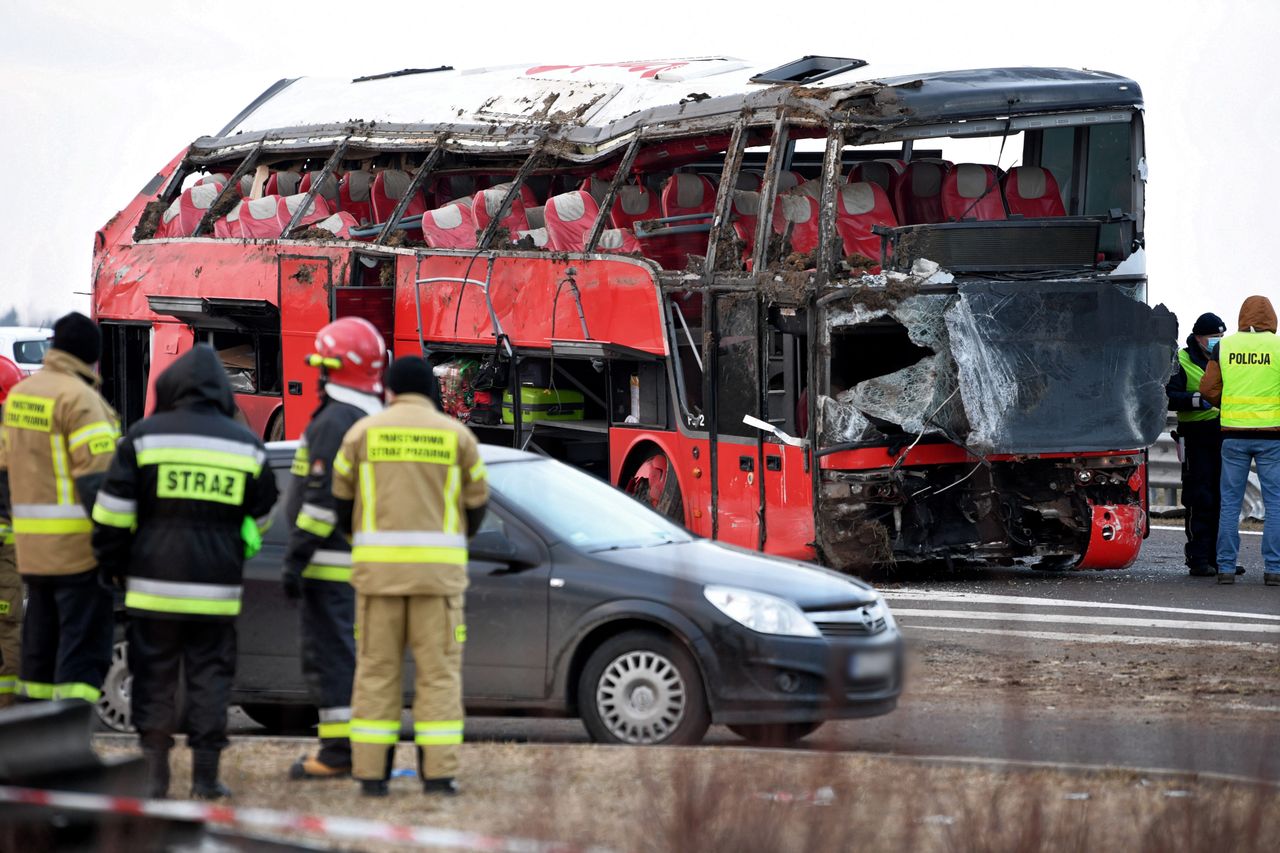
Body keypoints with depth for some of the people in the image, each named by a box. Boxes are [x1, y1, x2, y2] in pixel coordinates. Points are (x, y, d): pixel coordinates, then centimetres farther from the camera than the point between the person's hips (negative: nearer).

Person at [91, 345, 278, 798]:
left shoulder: (145, 436, -3)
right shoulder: (246, 445, 6)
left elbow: (113, 511, -3)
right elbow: (259, 517, 17)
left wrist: (112, 564, 9)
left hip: (155, 584, -1)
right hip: (217, 588, 1)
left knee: (154, 677, 5)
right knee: (209, 676, 7)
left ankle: (154, 772, 3)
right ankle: (205, 774, 4)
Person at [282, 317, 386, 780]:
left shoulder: (333, 422, -15)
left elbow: (320, 499, -20)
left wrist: (297, 557, -18)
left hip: (332, 563, -9)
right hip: (369, 563, 9)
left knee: (329, 654, -8)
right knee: (354, 651, 14)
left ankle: (339, 751, -10)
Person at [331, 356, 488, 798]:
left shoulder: (363, 432, 4)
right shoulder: (456, 435, 4)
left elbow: (342, 500, 8)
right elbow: (476, 503, 9)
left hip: (378, 567, 1)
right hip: (437, 570, -1)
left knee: (376, 670, 5)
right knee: (439, 671, 3)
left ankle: (371, 772, 1)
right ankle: (438, 772, -3)